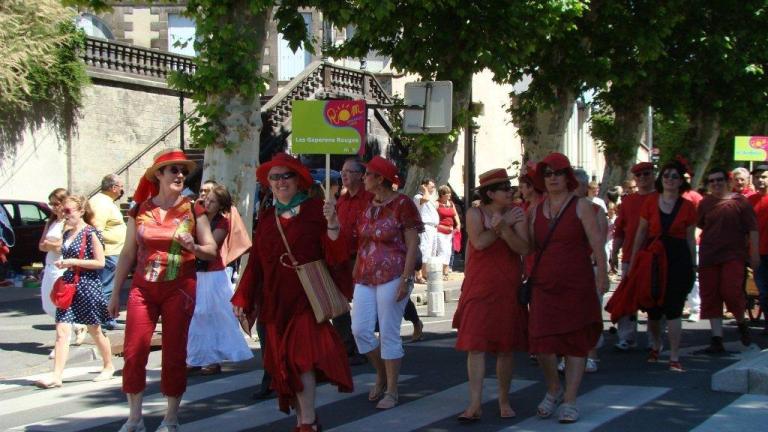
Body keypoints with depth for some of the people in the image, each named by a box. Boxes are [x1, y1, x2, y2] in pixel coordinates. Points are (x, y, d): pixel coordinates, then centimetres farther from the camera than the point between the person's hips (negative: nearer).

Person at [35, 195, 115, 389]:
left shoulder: (90, 233, -10)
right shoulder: (67, 234, 11)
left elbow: (100, 262, -13)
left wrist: (73, 262, -17)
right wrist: (62, 263, 6)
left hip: (87, 285, -6)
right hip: (68, 285, 6)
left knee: (95, 331, 8)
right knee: (61, 331, -4)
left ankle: (108, 366, 27)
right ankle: (56, 376, -8)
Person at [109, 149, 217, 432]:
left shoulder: (193, 210, 2)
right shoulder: (140, 210, 5)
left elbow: (212, 250, 3)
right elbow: (128, 254, 9)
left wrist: (193, 246, -19)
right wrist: (116, 293, 9)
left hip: (179, 290, -1)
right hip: (143, 289, 1)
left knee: (174, 355, 3)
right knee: (133, 353, -5)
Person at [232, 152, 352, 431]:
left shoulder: (314, 210, -2)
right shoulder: (267, 218, 13)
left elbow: (334, 256, -9)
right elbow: (255, 262, 13)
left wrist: (331, 223, -23)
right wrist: (242, 299, 8)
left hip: (307, 299, -5)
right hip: (275, 302, 5)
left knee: (301, 356, -17)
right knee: (284, 363, 8)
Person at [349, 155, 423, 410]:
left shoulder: (402, 204, -7)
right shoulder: (368, 206, 13)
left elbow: (413, 244, -10)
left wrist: (406, 279, -17)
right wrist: (356, 274, 16)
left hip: (392, 277, -6)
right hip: (366, 278, 7)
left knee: (389, 334, -2)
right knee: (360, 329, 0)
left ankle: (391, 390, 9)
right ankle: (381, 375, 23)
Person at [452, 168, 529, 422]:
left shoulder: (517, 214, 3)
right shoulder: (475, 214, 0)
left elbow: (523, 249, -10)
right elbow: (478, 242, -17)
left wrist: (503, 227, -22)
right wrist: (500, 227, -14)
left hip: (508, 287, 1)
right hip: (479, 286, -1)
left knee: (506, 347, 7)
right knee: (475, 345, -8)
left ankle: (504, 401, 21)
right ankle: (475, 404, -8)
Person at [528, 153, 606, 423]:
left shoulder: (581, 206, 0)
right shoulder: (536, 211, 11)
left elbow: (596, 243, -8)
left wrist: (602, 275, -16)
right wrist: (526, 279, 8)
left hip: (576, 285, -2)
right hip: (544, 286, 3)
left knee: (576, 341, 2)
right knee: (541, 341, -6)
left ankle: (570, 401, 12)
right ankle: (553, 390, 20)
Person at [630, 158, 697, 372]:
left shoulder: (688, 207, 1)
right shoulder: (650, 202, 3)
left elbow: (690, 239, 6)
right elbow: (641, 234, 7)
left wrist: (693, 266, 6)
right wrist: (633, 261, 5)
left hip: (678, 259, -1)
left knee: (674, 309, -5)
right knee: (653, 308, 11)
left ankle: (674, 357, 0)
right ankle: (655, 346, 36)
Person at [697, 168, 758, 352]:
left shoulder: (739, 200, -1)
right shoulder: (705, 203, 8)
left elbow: (752, 228, 0)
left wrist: (754, 253, -4)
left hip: (734, 254, -4)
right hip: (708, 256, 4)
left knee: (732, 292, -16)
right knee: (710, 297, 0)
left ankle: (741, 323, 15)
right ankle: (717, 339, 6)